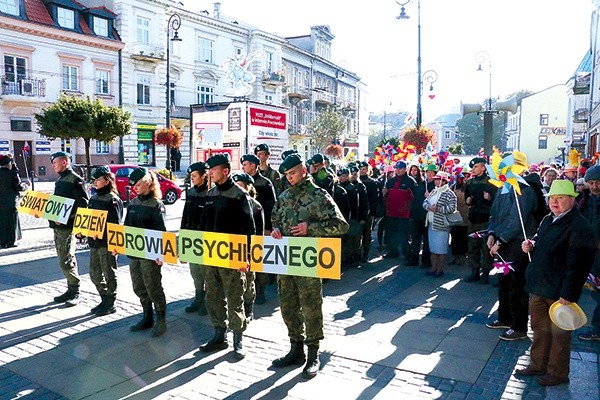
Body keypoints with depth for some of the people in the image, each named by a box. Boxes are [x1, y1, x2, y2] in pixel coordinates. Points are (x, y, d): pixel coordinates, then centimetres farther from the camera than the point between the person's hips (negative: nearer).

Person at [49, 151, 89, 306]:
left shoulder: (75, 180, -11)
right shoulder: (60, 180, 18)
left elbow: (83, 203, -19)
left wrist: (65, 217, -24)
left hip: (67, 226, -10)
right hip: (57, 225, 10)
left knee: (66, 261, -8)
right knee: (64, 259, 14)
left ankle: (75, 292, 2)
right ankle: (71, 290, 23)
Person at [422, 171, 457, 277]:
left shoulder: (449, 194, -10)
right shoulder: (434, 191, 13)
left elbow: (452, 208, -20)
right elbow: (425, 202, 13)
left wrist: (438, 209, -18)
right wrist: (429, 207, -9)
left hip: (442, 225, -8)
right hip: (431, 224, 8)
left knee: (441, 249, 0)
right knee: (433, 247, 14)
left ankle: (440, 270, 11)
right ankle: (433, 268, 24)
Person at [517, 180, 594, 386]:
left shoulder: (579, 227, -17)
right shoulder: (548, 220, 10)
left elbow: (578, 263, -21)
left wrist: (568, 294, -22)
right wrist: (531, 245, 3)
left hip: (559, 292, -8)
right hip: (539, 287, 8)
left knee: (559, 333, 7)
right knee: (539, 327, 18)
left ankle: (557, 373, 23)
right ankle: (538, 364, 34)